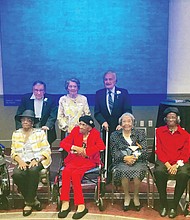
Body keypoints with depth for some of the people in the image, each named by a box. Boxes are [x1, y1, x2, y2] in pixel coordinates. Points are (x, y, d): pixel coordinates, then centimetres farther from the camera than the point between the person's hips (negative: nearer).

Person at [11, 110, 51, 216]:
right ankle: (33, 199, -11)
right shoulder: (16, 134, 14)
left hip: (38, 160, -2)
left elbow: (47, 150, -1)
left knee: (33, 170, -37)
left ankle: (29, 202, -19)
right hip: (23, 161, 3)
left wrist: (36, 160, -18)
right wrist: (20, 161, -12)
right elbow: (14, 152, 8)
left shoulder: (40, 133, 5)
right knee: (16, 174, -31)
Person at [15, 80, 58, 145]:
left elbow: (53, 116, -8)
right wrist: (20, 129, -13)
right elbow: (19, 115, 0)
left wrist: (47, 126, -25)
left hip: (45, 131, 0)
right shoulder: (25, 98, 2)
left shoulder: (50, 100, -1)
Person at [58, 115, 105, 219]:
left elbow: (101, 146, -16)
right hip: (75, 159, 3)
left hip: (89, 160, -3)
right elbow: (63, 143, 3)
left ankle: (80, 206, -25)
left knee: (75, 174, -31)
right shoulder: (76, 130, 7)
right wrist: (75, 148, -14)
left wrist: (85, 151, -18)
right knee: (66, 172, -28)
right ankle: (65, 203, -23)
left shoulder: (95, 133, 1)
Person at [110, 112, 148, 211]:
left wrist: (134, 157, -15)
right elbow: (114, 153, 3)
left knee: (137, 172, -33)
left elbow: (145, 151, 3)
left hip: (138, 161, 0)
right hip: (121, 162, 0)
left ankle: (136, 196, -6)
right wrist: (125, 158, -15)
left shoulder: (140, 133, 12)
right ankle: (127, 196, -8)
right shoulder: (114, 135, 12)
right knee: (124, 171, -33)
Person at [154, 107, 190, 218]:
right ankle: (163, 205, -17)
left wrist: (176, 165, -14)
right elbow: (159, 150, 4)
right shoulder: (160, 131, 10)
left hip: (180, 162, 0)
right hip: (164, 161, 0)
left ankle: (174, 206, -17)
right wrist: (167, 164, -11)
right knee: (159, 172, -33)